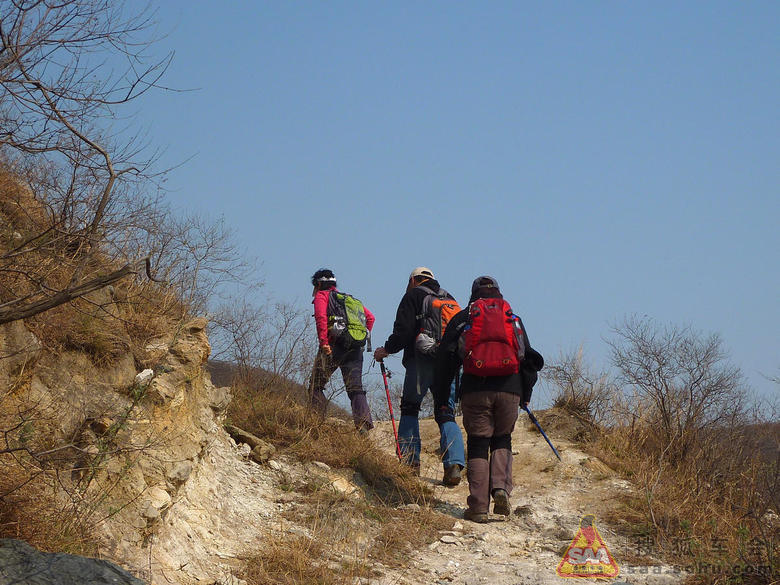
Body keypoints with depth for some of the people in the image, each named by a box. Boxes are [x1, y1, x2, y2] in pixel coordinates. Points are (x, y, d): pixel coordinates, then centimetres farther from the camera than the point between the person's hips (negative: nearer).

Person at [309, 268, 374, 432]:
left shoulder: (322, 296, 8)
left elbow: (321, 317, -12)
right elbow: (370, 317, 20)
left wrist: (324, 342, -18)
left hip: (333, 346, -5)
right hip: (355, 349, 5)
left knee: (316, 386, 4)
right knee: (355, 388, 1)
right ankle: (364, 423, -17)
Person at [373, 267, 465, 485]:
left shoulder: (413, 295, 6)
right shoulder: (449, 299, 23)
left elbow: (403, 330, -5)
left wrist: (386, 349, 8)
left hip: (421, 360, -4)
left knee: (410, 408, 6)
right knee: (447, 414, 4)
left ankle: (410, 461, -3)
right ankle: (454, 464, -12)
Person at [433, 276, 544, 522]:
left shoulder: (462, 318, 13)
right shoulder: (514, 319, 20)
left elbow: (445, 357, 6)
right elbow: (530, 358, 17)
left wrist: (440, 397, 8)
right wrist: (525, 395, 24)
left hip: (475, 389, -1)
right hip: (509, 389, 1)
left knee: (478, 445, 3)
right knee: (502, 440, 17)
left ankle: (478, 506, -4)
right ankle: (501, 487, -6)